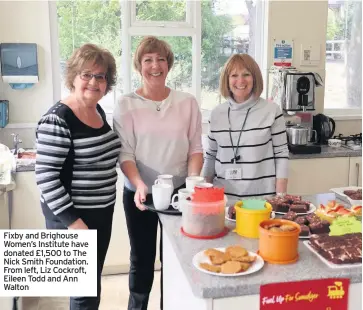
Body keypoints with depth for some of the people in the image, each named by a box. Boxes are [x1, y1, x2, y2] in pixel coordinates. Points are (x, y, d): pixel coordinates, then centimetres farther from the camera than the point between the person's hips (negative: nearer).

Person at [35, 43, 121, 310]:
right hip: (72, 217, -8)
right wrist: (71, 220, -22)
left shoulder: (98, 111, 5)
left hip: (101, 213, 8)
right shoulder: (58, 120, -20)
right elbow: (45, 176, -21)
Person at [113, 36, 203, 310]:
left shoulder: (187, 102, 0)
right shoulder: (126, 105, -5)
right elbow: (125, 154, -10)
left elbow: (195, 148, 1)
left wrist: (193, 180, -15)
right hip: (140, 194, -1)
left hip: (178, 192, 2)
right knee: (142, 257, 13)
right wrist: (140, 185, -26)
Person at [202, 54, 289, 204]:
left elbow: (281, 155, -3)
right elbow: (210, 157, 11)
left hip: (262, 196, -2)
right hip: (223, 196, 3)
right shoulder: (216, 114, 4)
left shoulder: (272, 111, -5)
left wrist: (280, 197, -6)